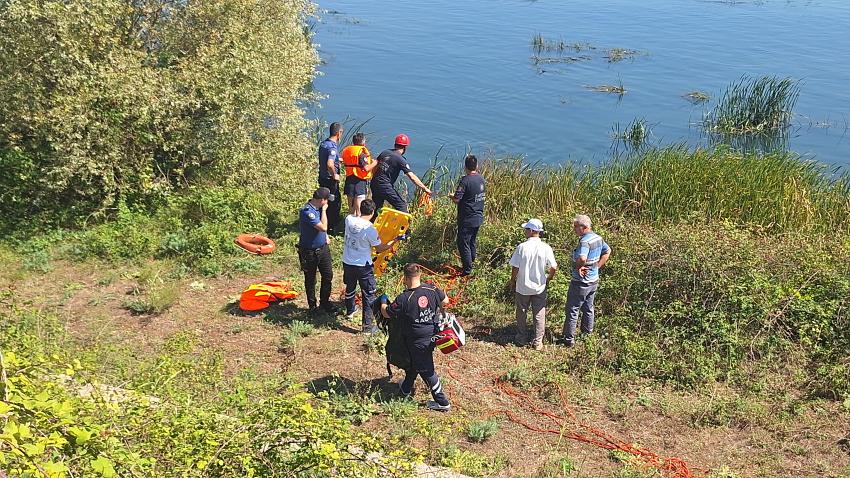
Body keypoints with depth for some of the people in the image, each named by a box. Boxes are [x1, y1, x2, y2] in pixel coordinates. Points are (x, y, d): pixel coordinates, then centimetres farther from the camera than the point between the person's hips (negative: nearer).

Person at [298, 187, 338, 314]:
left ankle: (325, 302, 29)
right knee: (310, 280, 11)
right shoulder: (307, 211, -27)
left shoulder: (318, 207, 0)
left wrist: (326, 236, 9)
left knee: (328, 275, 12)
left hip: (323, 248, 7)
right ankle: (312, 306, 26)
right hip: (310, 251, -7)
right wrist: (324, 210, -19)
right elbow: (323, 227, -27)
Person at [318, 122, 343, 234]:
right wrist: (335, 175, -21)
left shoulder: (323, 144, 6)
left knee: (325, 202, 19)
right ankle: (332, 228, 12)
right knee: (334, 203, 4)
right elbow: (330, 164, -36)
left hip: (322, 178, 9)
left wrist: (339, 160, 29)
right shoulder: (333, 147, -23)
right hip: (330, 180, -9)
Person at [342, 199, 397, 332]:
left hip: (347, 262, 6)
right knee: (368, 295, 5)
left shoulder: (349, 219, -11)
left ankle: (349, 311, 53)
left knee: (350, 287, 29)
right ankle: (367, 325, 7)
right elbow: (380, 248, -12)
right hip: (363, 266, -6)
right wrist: (396, 240, -5)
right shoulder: (370, 229, -24)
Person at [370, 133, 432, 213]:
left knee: (377, 207, 20)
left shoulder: (384, 152, 7)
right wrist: (424, 188, -13)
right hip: (385, 186, -7)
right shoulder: (400, 160, -12)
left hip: (375, 184, 7)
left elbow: (375, 167, 16)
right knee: (401, 205, 2)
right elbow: (412, 177, -16)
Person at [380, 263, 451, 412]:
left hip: (417, 341, -7)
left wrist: (383, 301, 7)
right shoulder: (432, 290, -12)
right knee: (414, 361, 28)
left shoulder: (404, 299, -27)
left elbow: (386, 313, -13)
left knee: (426, 370, 8)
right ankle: (406, 388, 47)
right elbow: (445, 301, 6)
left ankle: (442, 402, 18)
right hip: (432, 335, 7)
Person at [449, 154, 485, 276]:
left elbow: (456, 199, -23)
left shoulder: (465, 180, -21)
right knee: (472, 241, 22)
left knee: (463, 243, 3)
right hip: (478, 217, 8)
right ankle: (471, 262, 34)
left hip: (467, 219, -7)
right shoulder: (481, 178, 1)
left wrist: (451, 196, -2)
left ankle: (467, 270, 6)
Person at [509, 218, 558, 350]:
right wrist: (548, 279, 11)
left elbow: (515, 268, -12)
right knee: (539, 315, 12)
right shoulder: (546, 248, -12)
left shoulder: (522, 247, -16)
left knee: (521, 314, 17)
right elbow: (554, 267, -9)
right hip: (540, 287, 1)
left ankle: (521, 339, 27)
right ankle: (538, 342, 17)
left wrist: (513, 281, 5)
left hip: (523, 287, -1)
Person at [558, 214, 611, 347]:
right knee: (588, 309, 21)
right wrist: (597, 266, 10)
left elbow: (582, 258, -43)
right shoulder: (598, 238, 2)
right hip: (594, 280, 9)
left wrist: (579, 267, -23)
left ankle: (569, 339, 10)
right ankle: (587, 335, 33)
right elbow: (607, 251, 17)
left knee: (572, 311, 3)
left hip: (581, 282, -9)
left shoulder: (584, 241, -26)